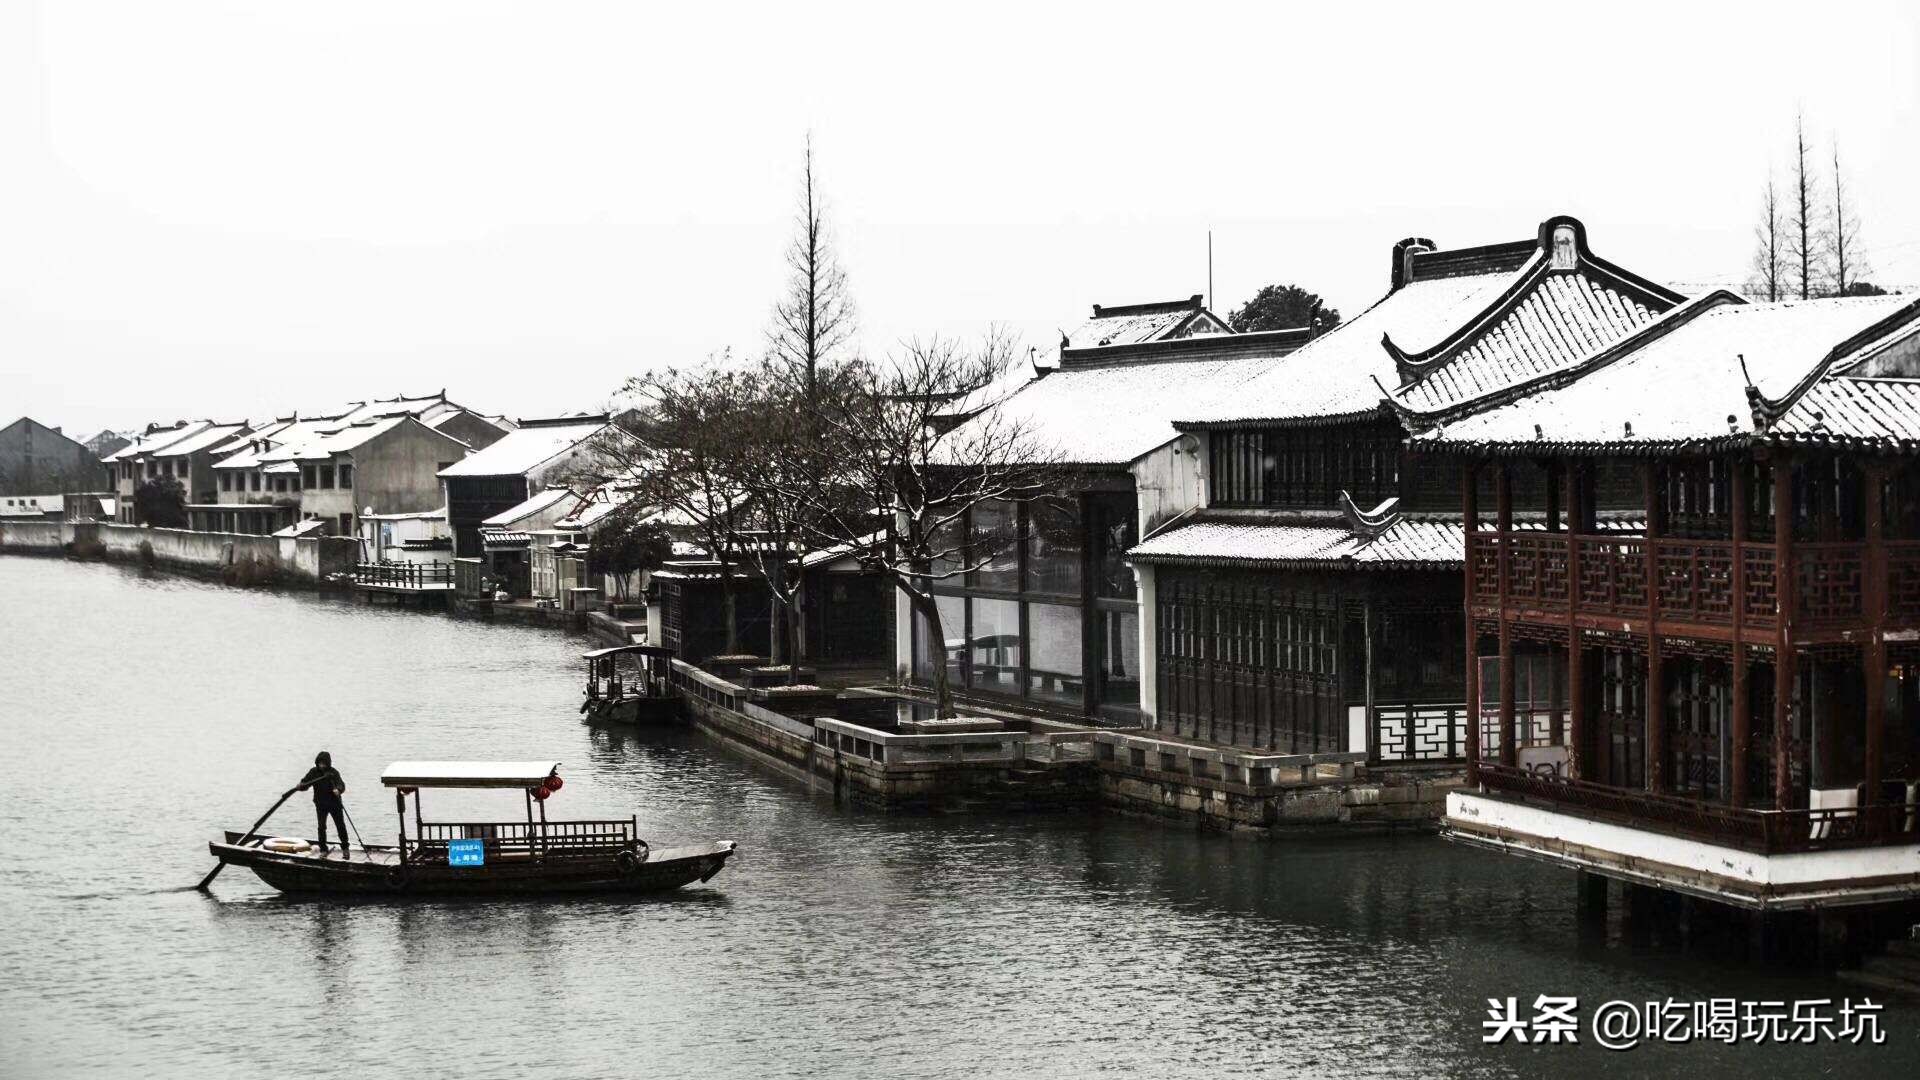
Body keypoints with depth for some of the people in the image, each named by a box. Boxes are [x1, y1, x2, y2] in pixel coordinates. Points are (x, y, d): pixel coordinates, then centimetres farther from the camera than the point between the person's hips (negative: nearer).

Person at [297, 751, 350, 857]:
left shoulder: (334, 772, -12)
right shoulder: (313, 772, -4)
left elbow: (341, 784, -24)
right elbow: (305, 783, -2)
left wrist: (338, 790, -46)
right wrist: (301, 786, -26)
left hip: (334, 803, -2)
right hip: (321, 804, 2)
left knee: (341, 826, 4)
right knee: (321, 827, -1)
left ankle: (345, 848, 18)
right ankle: (323, 850, 9)